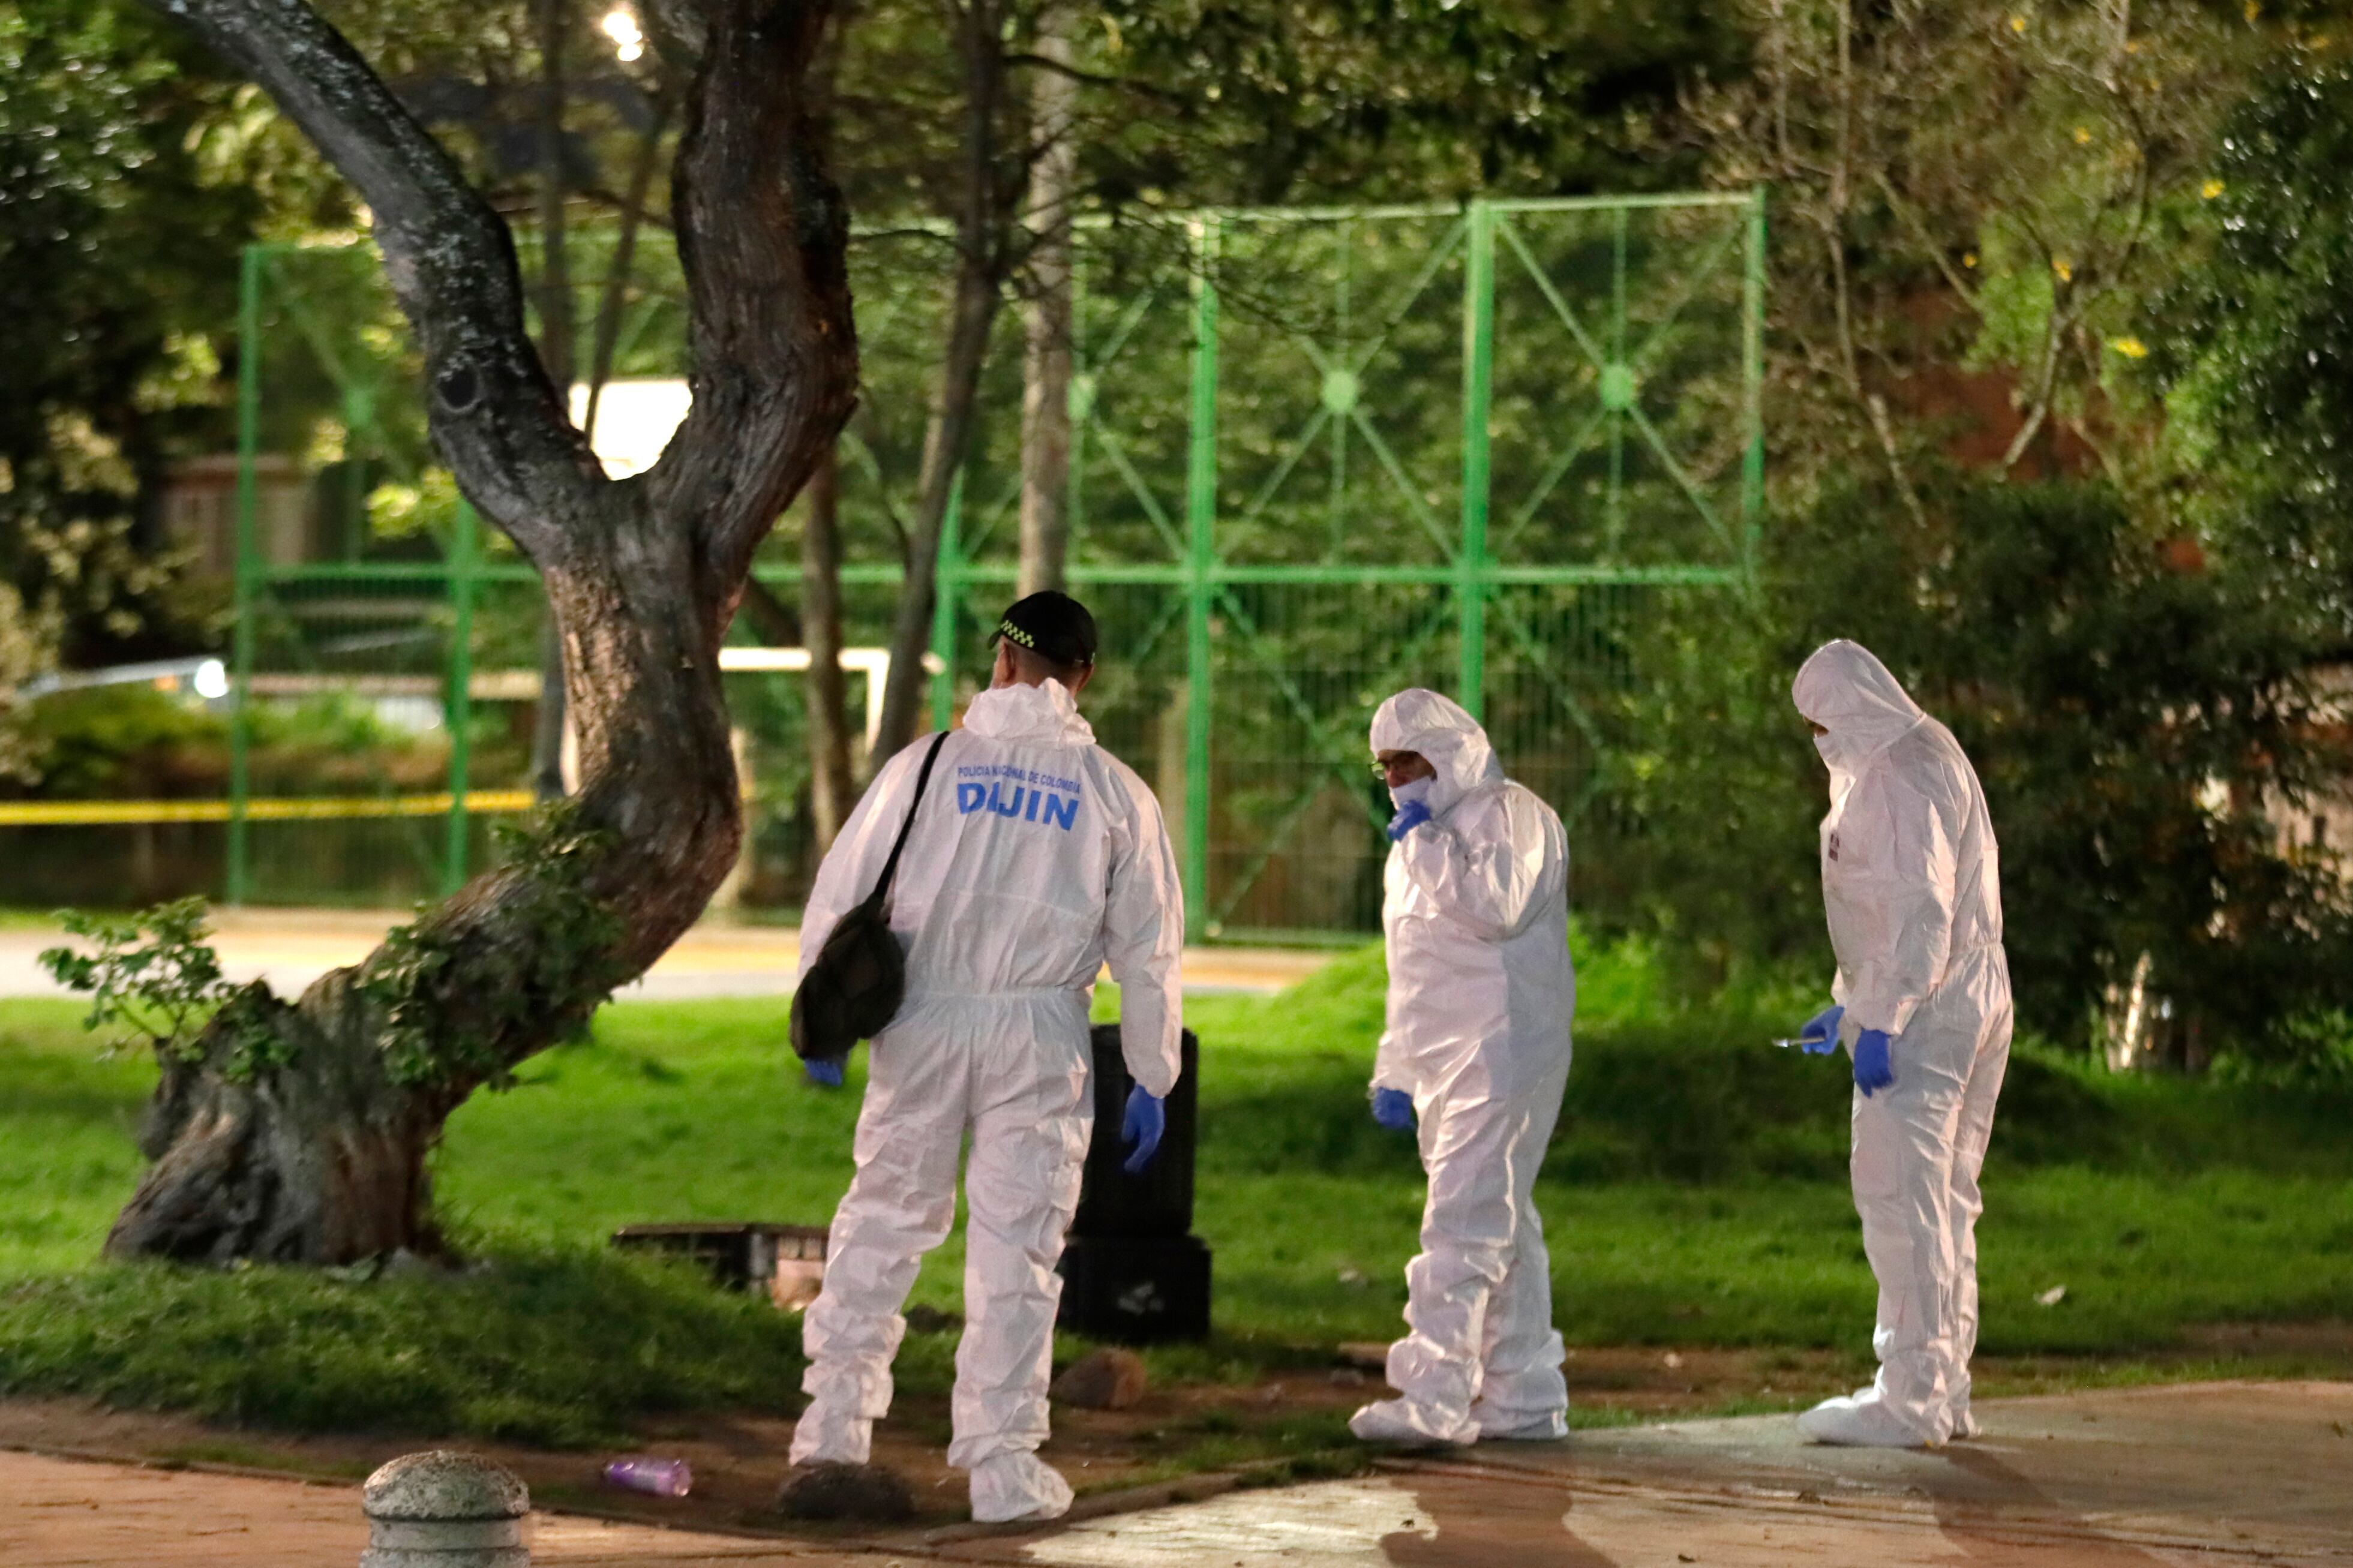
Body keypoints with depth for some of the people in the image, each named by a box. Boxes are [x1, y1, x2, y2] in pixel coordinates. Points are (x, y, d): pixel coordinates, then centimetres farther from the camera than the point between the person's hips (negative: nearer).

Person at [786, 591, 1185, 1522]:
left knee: (885, 1217, 14)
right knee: (1017, 1247, 4)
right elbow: (1148, 948, 6)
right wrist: (1151, 1080, 13)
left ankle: (835, 1419, 13)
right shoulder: (1113, 792, 2)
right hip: (1040, 1035, 0)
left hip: (924, 1023, 0)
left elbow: (842, 893, 2)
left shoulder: (929, 765, -1)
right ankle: (1002, 1463, 4)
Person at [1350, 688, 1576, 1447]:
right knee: (1502, 1227, 11)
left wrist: (1427, 844, -16)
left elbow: (1495, 907, -24)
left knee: (1464, 1225, -16)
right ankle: (1525, 1399, 14)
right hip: (1446, 1064, 10)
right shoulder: (1417, 844, 25)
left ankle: (1434, 1398, -22)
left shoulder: (1508, 815, -6)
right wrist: (1392, 1072, 25)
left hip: (1499, 1055, -10)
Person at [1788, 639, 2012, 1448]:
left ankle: (1912, 1399, -9)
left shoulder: (1896, 775, -14)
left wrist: (1881, 1019, -21)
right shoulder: (1932, 757, 18)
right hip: (1970, 1003, 11)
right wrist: (1850, 1003, 26)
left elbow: (1920, 910, -21)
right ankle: (1943, 1391, 18)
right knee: (1944, 1200, 13)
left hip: (1920, 1015, -11)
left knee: (1902, 1196, -9)